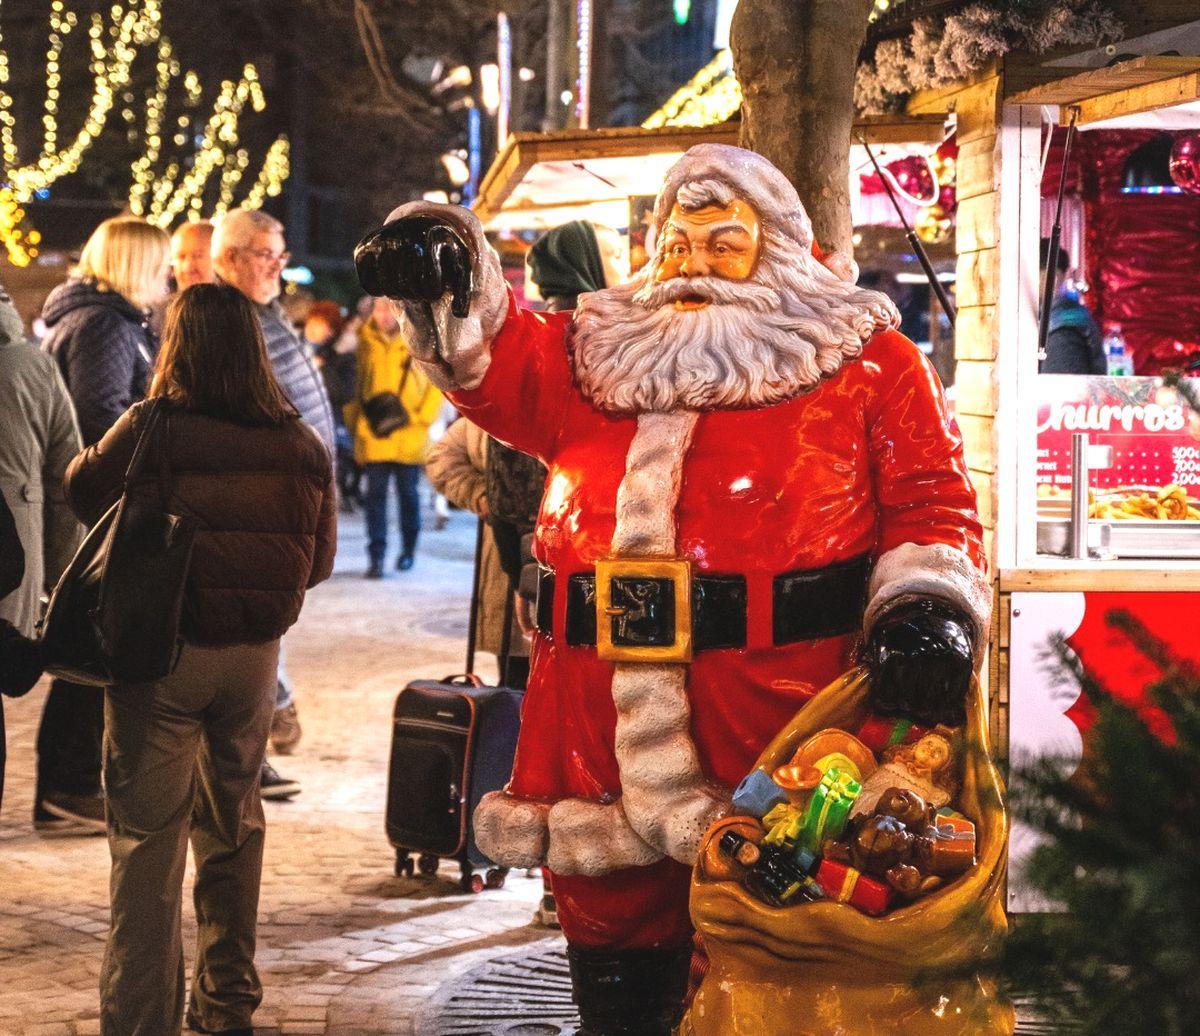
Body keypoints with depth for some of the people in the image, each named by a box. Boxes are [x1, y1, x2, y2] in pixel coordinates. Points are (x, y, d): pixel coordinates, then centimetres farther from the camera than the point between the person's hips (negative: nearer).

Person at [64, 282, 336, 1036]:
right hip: (255, 655, 4)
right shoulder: (300, 443, -3)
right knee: (233, 825, 20)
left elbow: (82, 490, 2)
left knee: (148, 835, 2)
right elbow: (320, 562, 6)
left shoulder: (152, 429, -15)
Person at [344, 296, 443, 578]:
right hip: (373, 433, 1)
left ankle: (408, 550, 27)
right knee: (375, 495, -3)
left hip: (408, 436, -1)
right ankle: (376, 557, -1)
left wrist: (422, 417, -5)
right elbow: (359, 383, 14)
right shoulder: (366, 340, 6)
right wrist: (355, 417, 5)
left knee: (408, 493, 10)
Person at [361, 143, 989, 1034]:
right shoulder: (600, 359, 19)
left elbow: (931, 503, 2)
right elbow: (498, 364, 4)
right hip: (602, 734, 4)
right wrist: (447, 283, -17)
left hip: (778, 717, -4)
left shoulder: (868, 363, 8)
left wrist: (928, 609, -17)